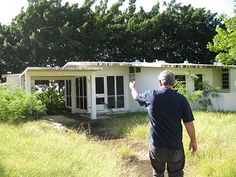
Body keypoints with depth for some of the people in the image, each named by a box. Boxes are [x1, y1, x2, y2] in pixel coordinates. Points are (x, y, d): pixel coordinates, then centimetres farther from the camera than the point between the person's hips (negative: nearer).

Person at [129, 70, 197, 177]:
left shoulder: (151, 96, -7)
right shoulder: (181, 99, -10)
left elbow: (136, 97, 14)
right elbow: (189, 123, -7)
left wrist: (132, 88, 36)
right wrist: (193, 141, 7)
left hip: (156, 145, 1)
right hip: (175, 146, -1)